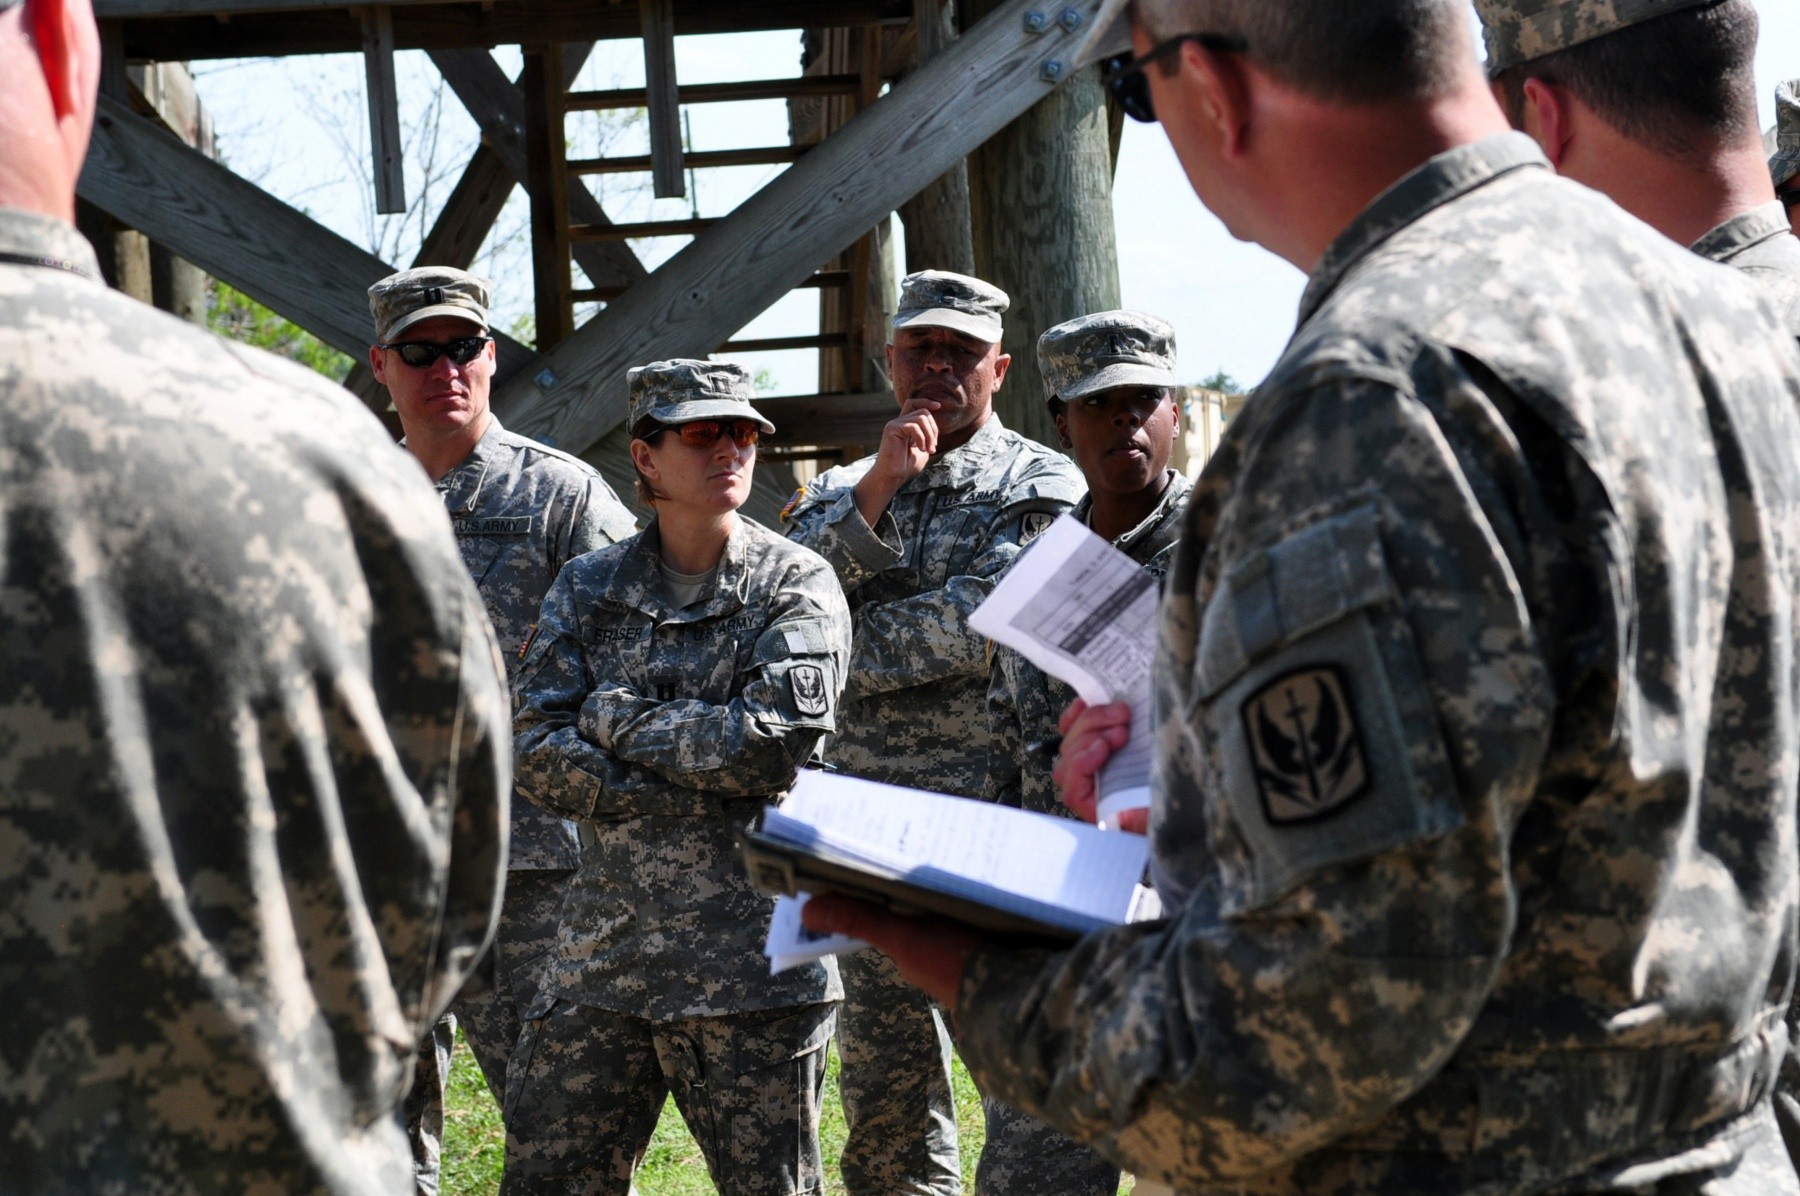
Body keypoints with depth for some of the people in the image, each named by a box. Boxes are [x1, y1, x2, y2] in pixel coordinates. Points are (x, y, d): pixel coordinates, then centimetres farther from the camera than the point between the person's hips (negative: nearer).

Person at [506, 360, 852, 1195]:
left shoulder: (798, 586, 0)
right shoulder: (588, 588, 9)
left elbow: (777, 739, -15)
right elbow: (536, 752, -1)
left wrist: (616, 719, -8)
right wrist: (702, 784, -11)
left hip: (752, 955, -3)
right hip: (604, 948, 3)